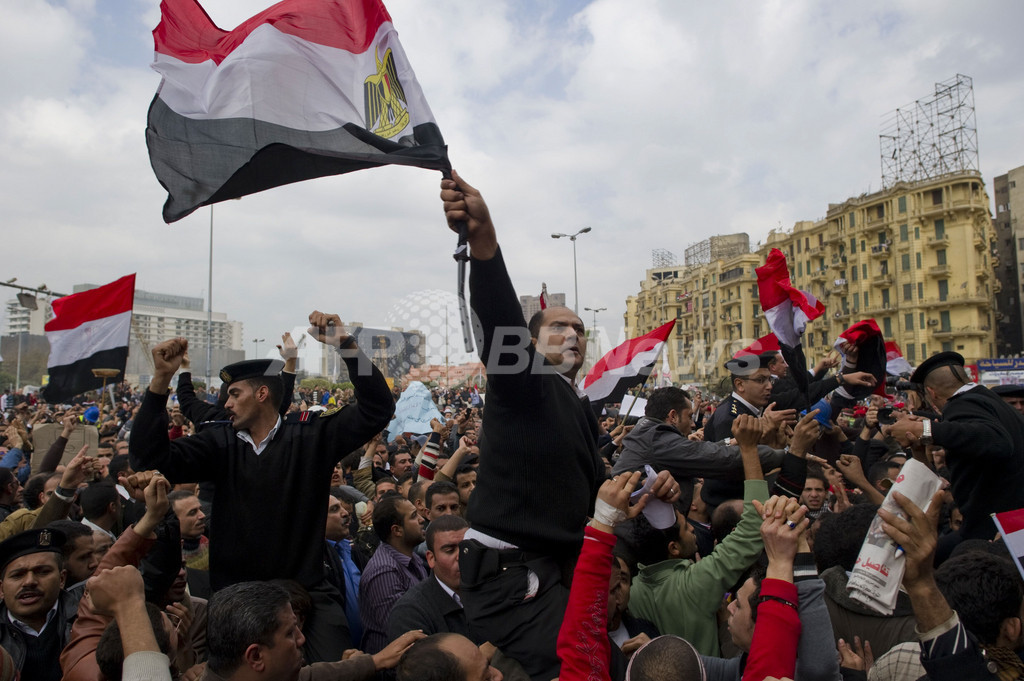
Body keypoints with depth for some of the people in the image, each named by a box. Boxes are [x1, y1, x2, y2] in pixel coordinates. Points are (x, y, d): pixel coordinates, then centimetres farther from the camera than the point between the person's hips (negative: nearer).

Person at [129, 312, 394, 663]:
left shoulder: (311, 435, -3)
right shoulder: (221, 443, 3)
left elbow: (377, 409, -10)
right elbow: (148, 458, -3)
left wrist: (346, 344, -19)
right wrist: (161, 380, -13)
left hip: (307, 592, -2)